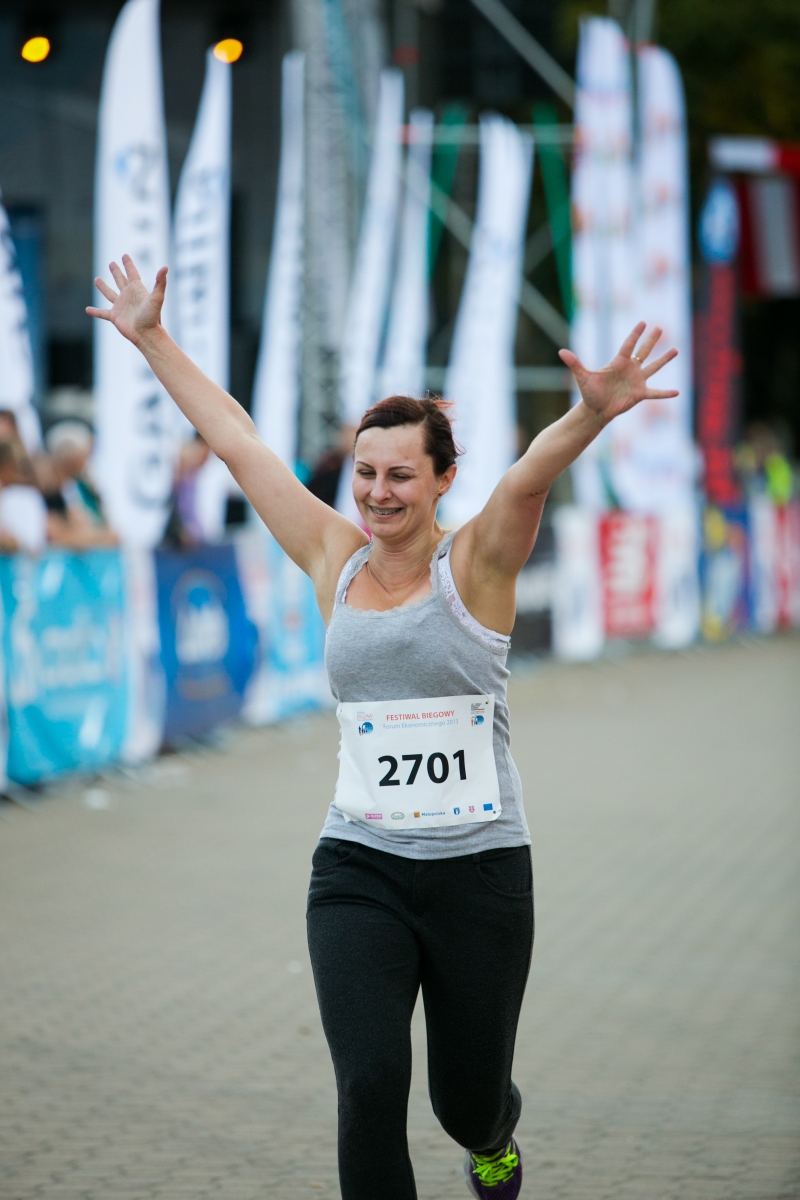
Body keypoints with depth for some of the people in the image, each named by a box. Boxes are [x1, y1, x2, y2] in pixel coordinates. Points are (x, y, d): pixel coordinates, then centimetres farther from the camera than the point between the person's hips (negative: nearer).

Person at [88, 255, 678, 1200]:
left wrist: (594, 413, -44)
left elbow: (531, 475, -25)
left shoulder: (475, 566, -5)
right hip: (359, 872, 2)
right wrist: (151, 340, 16)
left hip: (479, 872, -2)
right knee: (370, 1083, -17)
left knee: (466, 1101, 11)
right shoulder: (335, 561, 5)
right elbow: (235, 441, 11)